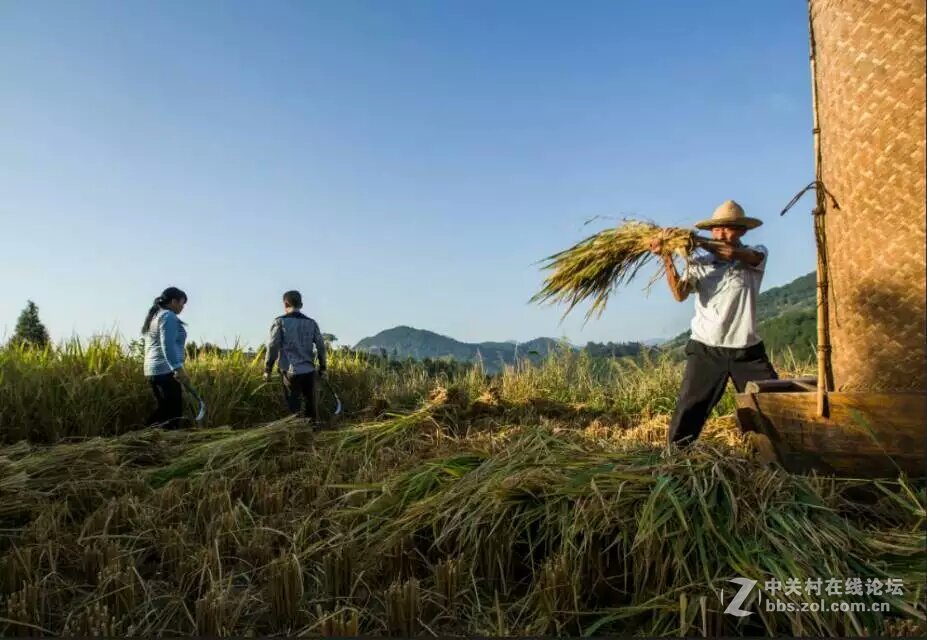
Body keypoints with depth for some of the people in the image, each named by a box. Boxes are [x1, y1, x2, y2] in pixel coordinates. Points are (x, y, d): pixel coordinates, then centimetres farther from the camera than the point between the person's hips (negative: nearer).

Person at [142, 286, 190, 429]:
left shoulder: (153, 317, 21)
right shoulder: (168, 316, -9)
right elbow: (168, 345, -21)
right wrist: (178, 368, -27)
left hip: (153, 370, 10)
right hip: (166, 370, -10)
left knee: (164, 409, 14)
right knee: (174, 411, -7)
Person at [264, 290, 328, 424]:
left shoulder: (280, 321, -2)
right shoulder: (311, 323, 8)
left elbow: (272, 346, -6)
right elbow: (321, 346, 6)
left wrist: (267, 370, 0)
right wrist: (322, 367, 15)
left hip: (291, 371, -3)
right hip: (309, 370, 3)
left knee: (294, 406, 6)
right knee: (311, 402, 17)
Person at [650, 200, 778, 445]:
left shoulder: (756, 254, 3)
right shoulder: (699, 263, 3)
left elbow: (731, 253, -21)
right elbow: (680, 293, -14)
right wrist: (667, 259, -23)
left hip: (747, 349, 1)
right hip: (705, 349, 0)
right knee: (689, 410, -1)